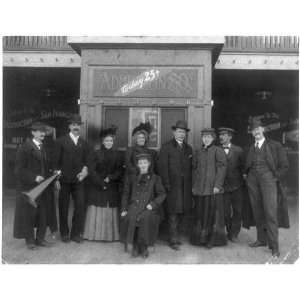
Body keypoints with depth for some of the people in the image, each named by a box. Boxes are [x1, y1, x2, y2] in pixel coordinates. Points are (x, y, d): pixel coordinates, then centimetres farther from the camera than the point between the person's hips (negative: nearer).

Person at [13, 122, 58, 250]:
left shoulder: (44, 147, 9)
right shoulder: (24, 148, -10)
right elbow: (19, 170, -13)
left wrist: (53, 173, -2)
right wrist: (34, 177, -22)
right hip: (29, 187, -6)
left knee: (44, 213, 9)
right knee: (29, 214, 7)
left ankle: (40, 239, 24)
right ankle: (30, 240, 23)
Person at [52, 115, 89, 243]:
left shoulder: (84, 143, 13)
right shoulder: (61, 141, 2)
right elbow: (55, 161, -1)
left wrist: (85, 169, -6)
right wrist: (57, 178, -7)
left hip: (78, 180, 3)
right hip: (64, 180, -2)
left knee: (80, 206, -3)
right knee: (63, 207, 6)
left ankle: (76, 233, 13)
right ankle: (64, 233, 22)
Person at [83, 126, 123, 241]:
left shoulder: (117, 155, 7)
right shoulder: (95, 154, 1)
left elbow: (119, 170, 3)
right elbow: (91, 171, -5)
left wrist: (110, 178, -13)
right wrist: (101, 183, -11)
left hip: (112, 188, 2)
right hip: (97, 187, -1)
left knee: (111, 212, 2)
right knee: (96, 211, 1)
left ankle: (111, 235, 12)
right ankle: (94, 234, 12)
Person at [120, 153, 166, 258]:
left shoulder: (155, 178, 13)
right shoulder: (131, 178, 18)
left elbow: (162, 194, 7)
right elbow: (126, 194, 14)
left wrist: (153, 204, -9)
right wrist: (124, 209, 1)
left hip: (148, 207, -1)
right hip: (134, 205, 2)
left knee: (146, 218, -32)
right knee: (129, 218, -29)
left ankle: (144, 247, -12)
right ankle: (134, 246, -11)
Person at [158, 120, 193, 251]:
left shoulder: (188, 148, 16)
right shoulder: (166, 147, 1)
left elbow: (190, 167, 13)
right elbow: (162, 166, -5)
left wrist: (191, 184, 5)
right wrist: (166, 184, -12)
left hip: (185, 186, 5)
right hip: (172, 185, -5)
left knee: (181, 212, 8)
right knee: (173, 213, -4)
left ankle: (173, 234, 22)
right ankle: (173, 240, 3)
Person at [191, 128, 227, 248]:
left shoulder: (218, 151, -1)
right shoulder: (198, 152, 14)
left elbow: (221, 168, -7)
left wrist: (217, 185, -13)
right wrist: (193, 185, 9)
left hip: (213, 188, -4)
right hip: (199, 188, 5)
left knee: (213, 213, 0)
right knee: (200, 214, 8)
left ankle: (213, 239, 12)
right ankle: (200, 238, 19)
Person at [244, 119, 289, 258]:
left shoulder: (275, 146, 2)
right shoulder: (250, 148, 13)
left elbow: (284, 165, 3)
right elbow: (247, 166, 23)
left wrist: (275, 177, -4)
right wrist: (246, 175, 7)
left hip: (268, 180, -4)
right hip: (253, 181, 4)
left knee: (270, 213, -8)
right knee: (257, 213, 8)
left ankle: (274, 246, -1)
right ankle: (261, 240, 20)